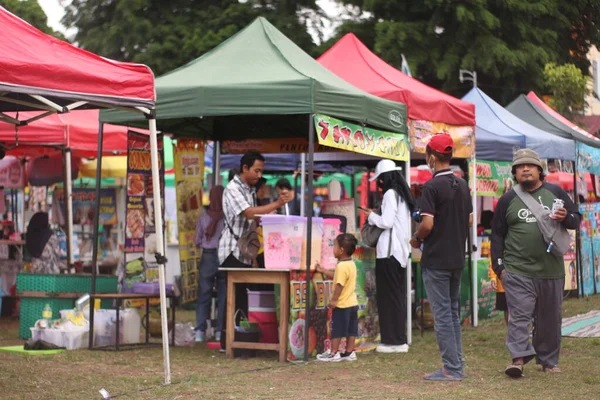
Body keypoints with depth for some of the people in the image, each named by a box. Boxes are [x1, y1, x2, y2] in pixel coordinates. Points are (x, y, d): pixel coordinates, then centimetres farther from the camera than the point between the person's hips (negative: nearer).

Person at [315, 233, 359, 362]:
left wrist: (333, 300, -19)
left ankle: (333, 353, 6)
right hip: (352, 303, 9)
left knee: (337, 329, 0)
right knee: (351, 330, 11)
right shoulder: (351, 264, 11)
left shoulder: (342, 266, -19)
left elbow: (339, 284, -23)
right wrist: (322, 270, 23)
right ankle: (349, 352, 16)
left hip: (342, 304, -9)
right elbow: (336, 277, 21)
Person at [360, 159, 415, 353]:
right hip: (400, 251, 9)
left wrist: (372, 216, -1)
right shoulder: (402, 194, 14)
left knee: (388, 296, -4)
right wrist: (376, 217, 14)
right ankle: (399, 339, 14)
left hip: (389, 251, -9)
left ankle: (393, 341, -2)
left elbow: (387, 222, -17)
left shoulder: (390, 194, -12)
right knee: (398, 296, 11)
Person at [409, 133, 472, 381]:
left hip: (436, 260, -8)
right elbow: (469, 220, 14)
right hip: (457, 258, 8)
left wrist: (416, 239, -3)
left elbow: (427, 224, -21)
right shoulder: (462, 185, 9)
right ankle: (457, 365, 18)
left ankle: (451, 369, -1)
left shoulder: (432, 187, -15)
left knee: (442, 314, -3)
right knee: (453, 312, 15)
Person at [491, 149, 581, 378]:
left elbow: (577, 219, 12)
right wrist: (499, 266, 2)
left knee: (550, 318, 9)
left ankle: (548, 361, 21)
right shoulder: (508, 200, 6)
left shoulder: (555, 193, 8)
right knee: (519, 315, -13)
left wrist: (566, 217, -12)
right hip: (518, 271, -2)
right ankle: (519, 357, -17)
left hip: (551, 271, 2)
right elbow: (497, 235, 9)